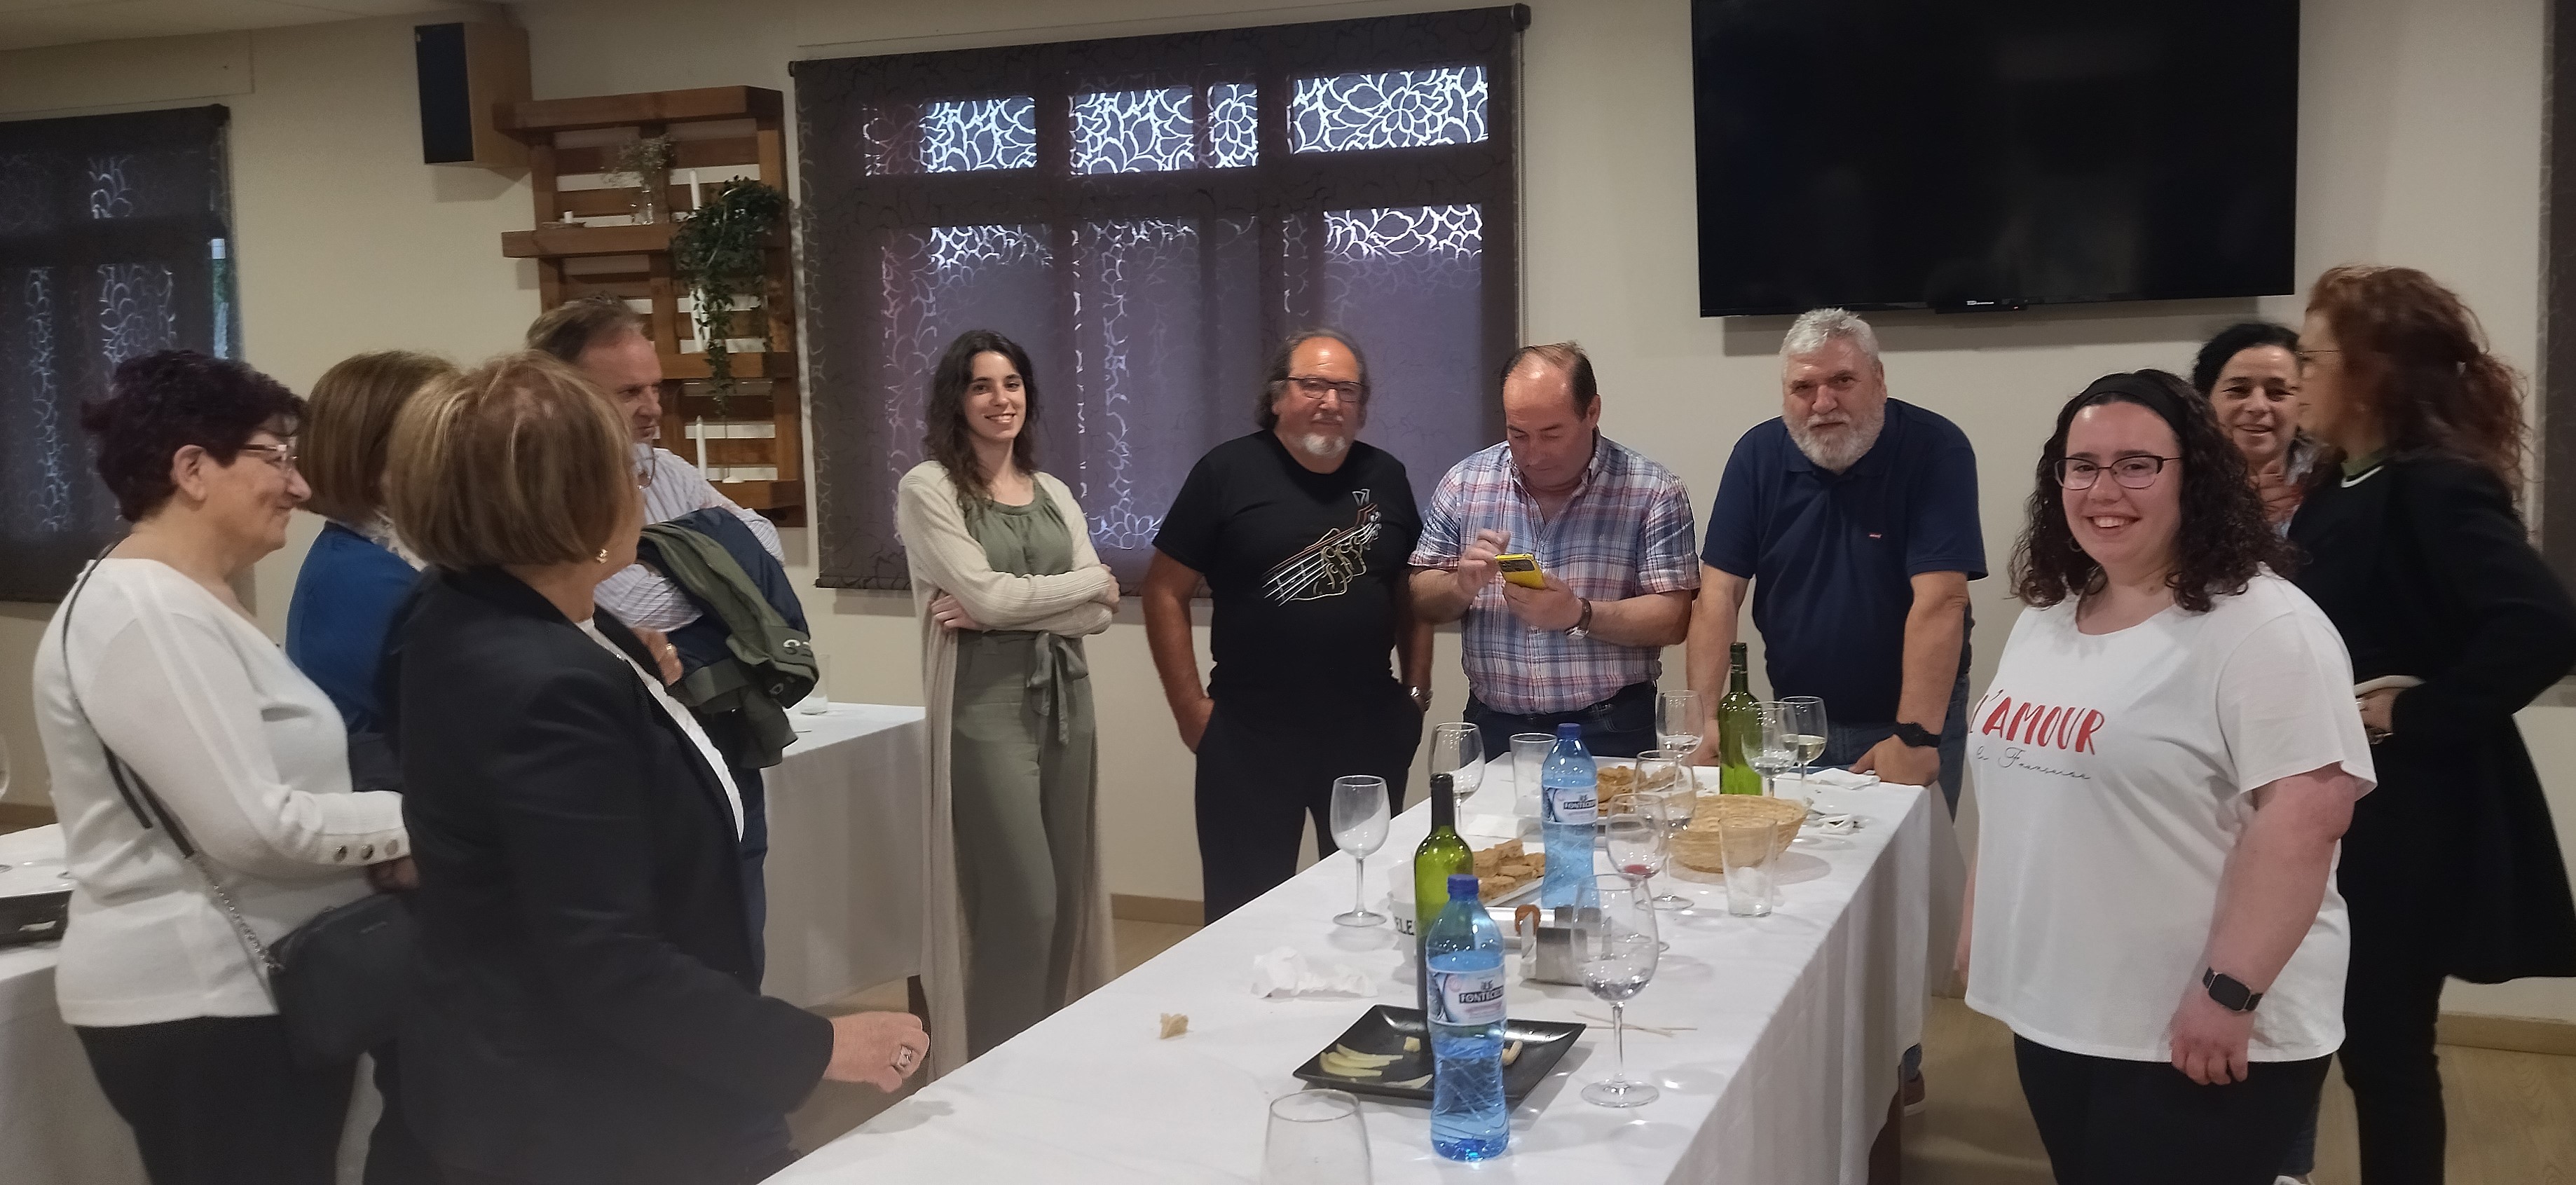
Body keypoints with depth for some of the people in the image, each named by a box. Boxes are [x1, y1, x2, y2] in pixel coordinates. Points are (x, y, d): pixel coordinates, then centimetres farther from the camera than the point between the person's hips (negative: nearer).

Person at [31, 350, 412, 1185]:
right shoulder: (141, 613, -18)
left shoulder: (188, 604, 15)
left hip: (259, 986, 10)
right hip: (201, 1005, -10)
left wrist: (384, 845, 2)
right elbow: (252, 826, -23)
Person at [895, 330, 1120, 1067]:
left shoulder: (1054, 493, 13)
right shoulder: (928, 489, -3)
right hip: (987, 706, -6)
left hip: (1065, 699, 6)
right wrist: (1089, 580, -2)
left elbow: (1099, 613, 3)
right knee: (1022, 904, -7)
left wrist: (1003, 610, -12)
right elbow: (984, 593, -14)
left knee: (1066, 896, 9)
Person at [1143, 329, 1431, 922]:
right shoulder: (1228, 472, -5)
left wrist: (1417, 691, 6)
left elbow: (1412, 591, 15)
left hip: (1369, 734, 3)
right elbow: (1165, 592, -4)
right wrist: (1191, 709, -8)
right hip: (1250, 739, -3)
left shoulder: (1385, 478, 6)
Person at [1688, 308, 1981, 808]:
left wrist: (1915, 736, -30)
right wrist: (1705, 718, -16)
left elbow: (1939, 601, -23)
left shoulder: (1936, 449, -15)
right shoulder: (1758, 454, -3)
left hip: (1902, 722, -3)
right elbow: (1720, 593, -6)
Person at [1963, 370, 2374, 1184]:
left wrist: (2229, 993, -24)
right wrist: (1980, 920, 17)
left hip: (2190, 1033, -7)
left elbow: (2306, 814, -22)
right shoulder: (2046, 615, 9)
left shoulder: (2264, 627, -15)